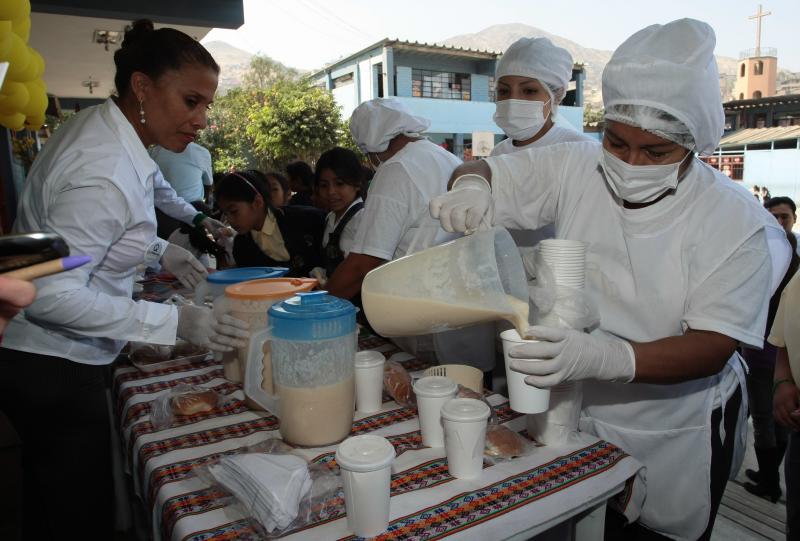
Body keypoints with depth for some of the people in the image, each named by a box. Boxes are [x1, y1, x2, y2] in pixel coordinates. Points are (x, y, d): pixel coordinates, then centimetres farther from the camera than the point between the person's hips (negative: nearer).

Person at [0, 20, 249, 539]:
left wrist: (157, 250, 5)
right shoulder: (107, 173, -28)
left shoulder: (105, 127, 2)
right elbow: (53, 294, -28)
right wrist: (175, 321, -28)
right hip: (53, 367, -10)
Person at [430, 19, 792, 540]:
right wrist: (469, 185, -26)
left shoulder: (735, 221, -18)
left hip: (673, 439, -2)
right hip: (574, 413, 3)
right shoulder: (575, 168, -11)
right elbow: (486, 172, 0)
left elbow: (713, 347, -22)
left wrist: (605, 356, -40)